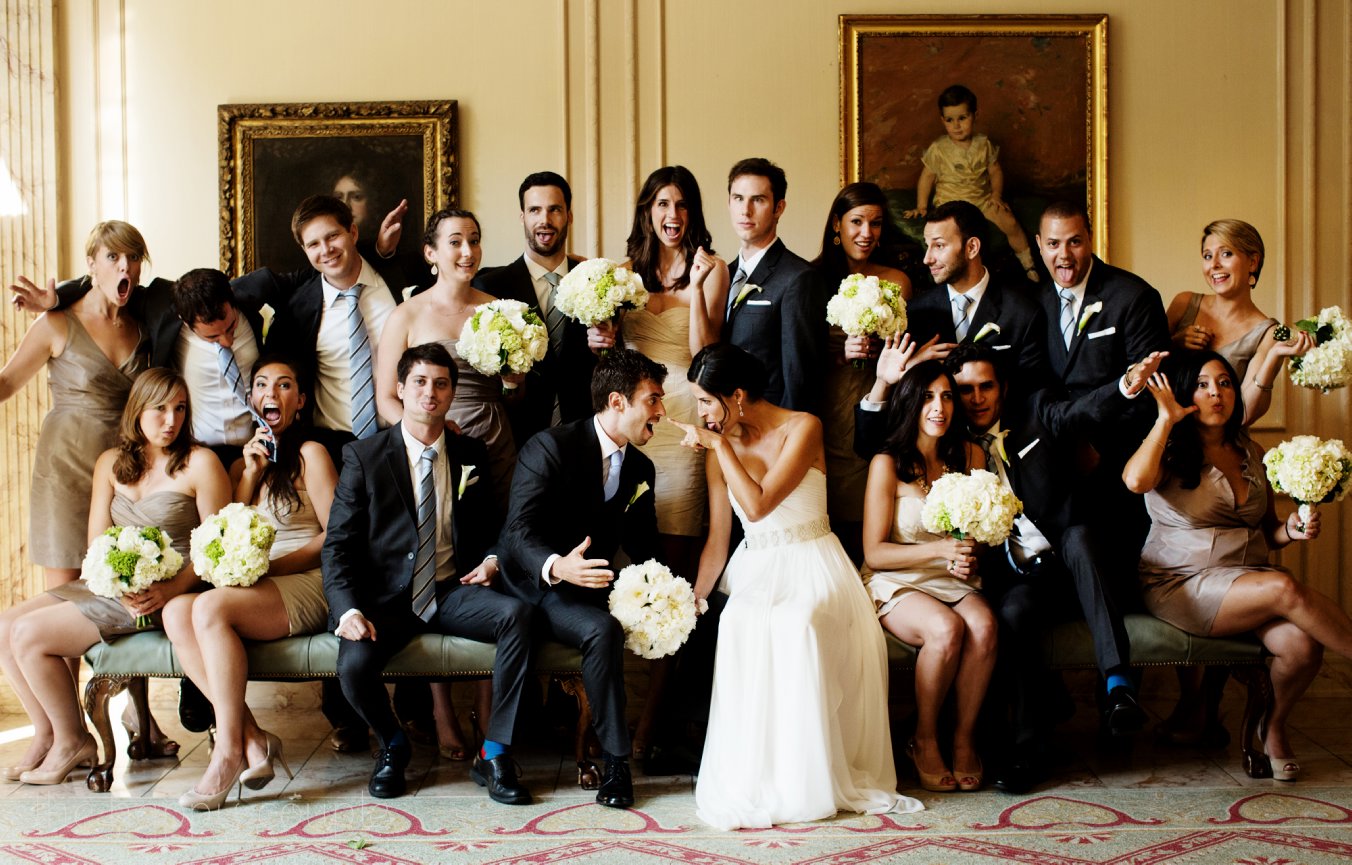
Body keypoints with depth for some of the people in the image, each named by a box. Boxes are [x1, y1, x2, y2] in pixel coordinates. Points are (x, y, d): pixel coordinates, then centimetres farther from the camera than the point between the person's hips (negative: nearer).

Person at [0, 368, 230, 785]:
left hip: (162, 595, -7)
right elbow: (96, 543, 8)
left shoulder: (200, 463, -6)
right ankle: (46, 734, 7)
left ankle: (73, 742, 3)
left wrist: (170, 590, -23)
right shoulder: (111, 463, 12)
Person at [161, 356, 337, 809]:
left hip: (306, 586, -6)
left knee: (210, 606, -31)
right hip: (252, 591, 6)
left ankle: (229, 750, -25)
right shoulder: (242, 462, 23)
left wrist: (270, 566, -12)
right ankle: (251, 737, -26)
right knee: (176, 611, -23)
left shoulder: (310, 454, 4)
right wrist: (250, 475, 5)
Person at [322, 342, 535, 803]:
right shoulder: (364, 456, 0)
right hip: (385, 596, -2)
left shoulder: (471, 455, 9)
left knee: (517, 614, -28)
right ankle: (392, 744, 7)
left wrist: (491, 559, -2)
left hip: (451, 591, 2)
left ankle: (494, 755, -17)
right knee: (354, 666, -30)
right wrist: (348, 608, -20)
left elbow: (489, 526, 22)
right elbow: (338, 544, -4)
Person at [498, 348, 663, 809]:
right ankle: (616, 760, -21)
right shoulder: (550, 447, -14)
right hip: (539, 586, -6)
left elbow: (644, 547, 9)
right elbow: (518, 532, -21)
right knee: (603, 630, -34)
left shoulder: (641, 468, 8)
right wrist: (555, 566, -44)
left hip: (594, 585, 6)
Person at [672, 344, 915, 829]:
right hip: (755, 572, 3)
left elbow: (757, 505, -20)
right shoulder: (720, 447, 7)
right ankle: (750, 782, -18)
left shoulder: (802, 428, -8)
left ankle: (799, 781, -18)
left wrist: (721, 445, -14)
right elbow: (717, 540, 7)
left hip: (810, 569, -3)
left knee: (794, 629, -35)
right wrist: (691, 601, -2)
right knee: (740, 629, -30)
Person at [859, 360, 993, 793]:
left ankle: (964, 738, -11)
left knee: (984, 626, -30)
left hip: (955, 581, 4)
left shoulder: (971, 456, 5)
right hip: (896, 583, -4)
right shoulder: (887, 464, -8)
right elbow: (874, 553, -9)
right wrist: (940, 550, -20)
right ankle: (924, 741, -11)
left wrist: (969, 554, -8)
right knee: (946, 629, -33)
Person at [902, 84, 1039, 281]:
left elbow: (995, 171, 8)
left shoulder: (984, 145, -1)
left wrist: (996, 194, -4)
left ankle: (1028, 264, 8)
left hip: (983, 198, 2)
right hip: (950, 201, -2)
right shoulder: (938, 149, -8)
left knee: (1010, 223, -12)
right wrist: (921, 206, -2)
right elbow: (927, 177, -1)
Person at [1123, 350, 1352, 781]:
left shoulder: (1252, 454, 17)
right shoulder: (1170, 451, 1)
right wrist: (1166, 418, -13)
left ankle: (1274, 725, 3)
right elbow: (1135, 480, -25)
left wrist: (1291, 530, 1)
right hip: (1180, 584, -5)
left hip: (1250, 577, 5)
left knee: (1302, 644, -25)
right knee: (1286, 589, -31)